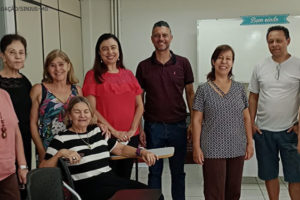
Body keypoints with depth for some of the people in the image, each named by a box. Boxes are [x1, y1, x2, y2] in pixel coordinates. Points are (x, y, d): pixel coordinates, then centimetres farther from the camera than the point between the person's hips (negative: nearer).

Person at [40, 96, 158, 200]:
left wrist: (141, 152, 7)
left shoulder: (98, 131, 20)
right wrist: (60, 153, -20)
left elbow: (121, 149, 24)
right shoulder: (62, 139, 3)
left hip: (111, 179, 6)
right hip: (86, 187, -6)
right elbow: (43, 170, -4)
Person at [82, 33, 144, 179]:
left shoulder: (128, 75, 11)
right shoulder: (93, 75, -1)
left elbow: (140, 106, 9)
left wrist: (132, 130, -4)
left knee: (125, 178, 13)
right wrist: (114, 131, -12)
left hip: (131, 138, 4)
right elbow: (91, 109, -8)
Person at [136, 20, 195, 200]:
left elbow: (190, 93, 7)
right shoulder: (144, 66, 2)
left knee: (178, 171, 11)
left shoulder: (183, 63, 2)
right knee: (154, 171, 10)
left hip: (178, 125, 0)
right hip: (153, 126, 0)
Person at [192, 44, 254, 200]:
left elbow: (246, 118, 10)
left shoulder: (239, 88, 7)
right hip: (213, 150, -3)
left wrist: (250, 143, 6)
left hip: (237, 149, 4)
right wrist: (196, 147, -6)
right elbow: (197, 120, -2)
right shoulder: (204, 90, -2)